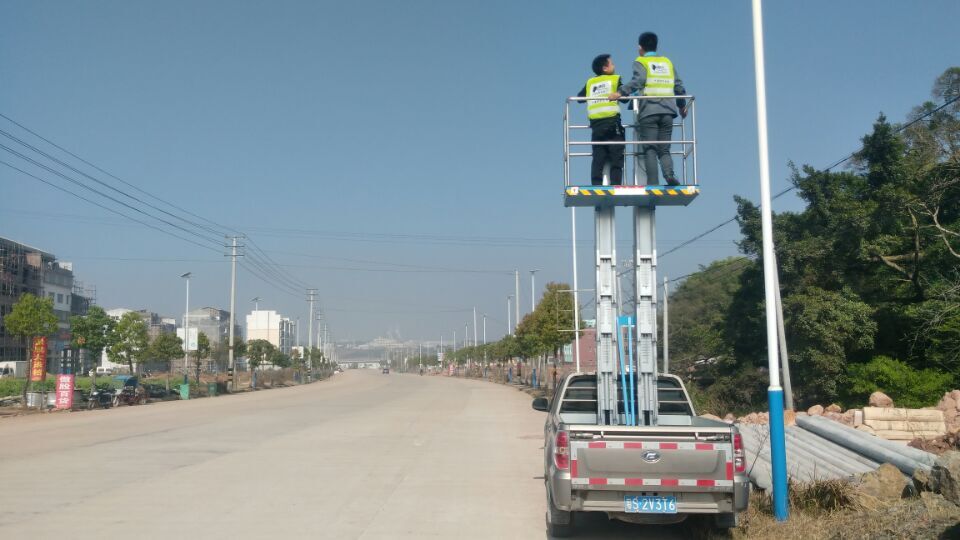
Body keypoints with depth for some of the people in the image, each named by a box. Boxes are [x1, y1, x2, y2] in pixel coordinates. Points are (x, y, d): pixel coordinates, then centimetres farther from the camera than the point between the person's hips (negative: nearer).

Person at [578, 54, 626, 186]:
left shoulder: (590, 82, 13)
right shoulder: (615, 79, 5)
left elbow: (580, 97, 11)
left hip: (595, 124, 4)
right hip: (612, 122, -3)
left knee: (598, 158, 3)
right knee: (616, 157, -1)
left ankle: (596, 186, -5)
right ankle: (615, 185, -9)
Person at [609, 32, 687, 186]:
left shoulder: (640, 62, 6)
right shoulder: (667, 62, 20)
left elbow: (638, 81, -15)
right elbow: (679, 86, 19)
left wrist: (621, 92, -22)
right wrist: (682, 105, 33)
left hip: (648, 111, -4)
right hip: (668, 111, 4)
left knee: (649, 149, -3)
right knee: (664, 149, 7)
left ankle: (653, 182, -12)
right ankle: (669, 173, -19)